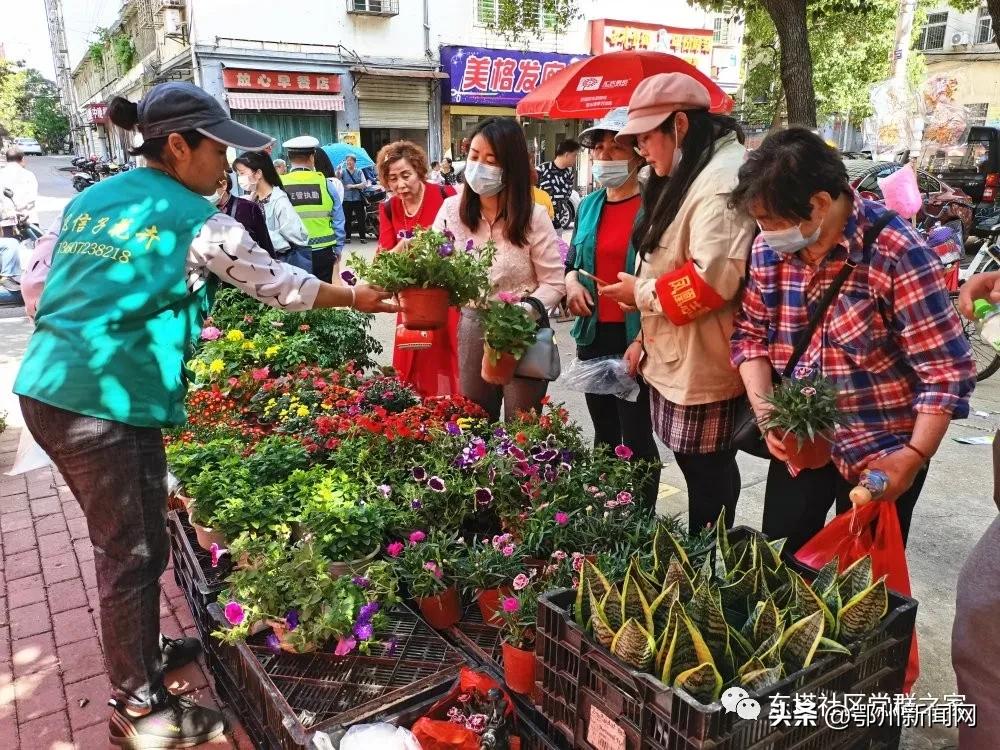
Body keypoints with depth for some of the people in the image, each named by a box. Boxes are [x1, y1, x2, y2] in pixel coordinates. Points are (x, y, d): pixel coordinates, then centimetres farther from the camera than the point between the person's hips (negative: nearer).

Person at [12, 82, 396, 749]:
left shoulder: (88, 199, 14)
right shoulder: (198, 223, -6)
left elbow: (35, 282, 16)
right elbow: (279, 285, 4)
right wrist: (355, 298, 18)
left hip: (46, 388, 8)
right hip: (109, 405, -8)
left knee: (127, 540, 22)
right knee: (132, 553, 6)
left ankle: (142, 651, 41)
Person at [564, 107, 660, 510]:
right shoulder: (588, 205, 11)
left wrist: (642, 341, -19)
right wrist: (571, 280, -3)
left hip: (635, 340, -6)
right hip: (593, 336, 6)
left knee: (636, 437, 2)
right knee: (604, 432, 16)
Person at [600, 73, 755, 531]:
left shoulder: (723, 181, -18)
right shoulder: (685, 178, 15)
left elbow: (712, 280, -29)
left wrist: (641, 294, -14)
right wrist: (646, 338, 17)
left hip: (703, 368, -10)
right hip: (675, 359, 10)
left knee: (708, 476, 4)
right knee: (700, 469, 18)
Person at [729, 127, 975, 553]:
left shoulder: (897, 254, -21)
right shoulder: (769, 248, -6)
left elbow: (947, 368, -18)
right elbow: (750, 333, 3)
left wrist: (915, 457, -21)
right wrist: (766, 412, -10)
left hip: (881, 450, -4)